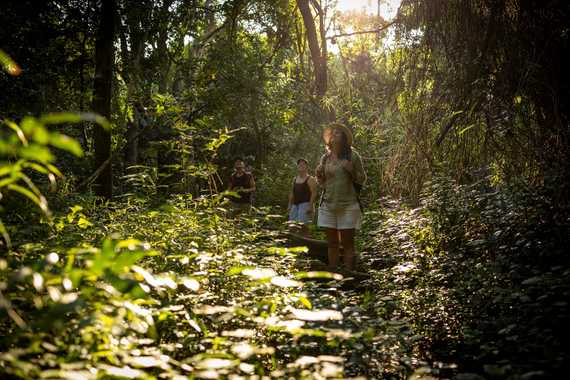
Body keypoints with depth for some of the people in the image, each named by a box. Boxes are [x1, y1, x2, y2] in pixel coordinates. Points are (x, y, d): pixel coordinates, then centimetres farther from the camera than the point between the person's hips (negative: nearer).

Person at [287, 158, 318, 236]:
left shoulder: (310, 179, -2)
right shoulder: (295, 179, 18)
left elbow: (314, 193, -10)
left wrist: (310, 205, -18)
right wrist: (290, 205, 14)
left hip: (306, 204, -7)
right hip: (295, 205, 7)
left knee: (303, 225, -17)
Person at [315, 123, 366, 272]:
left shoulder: (353, 156, -2)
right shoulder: (325, 158, 9)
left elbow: (362, 180, 2)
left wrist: (351, 170, -16)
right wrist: (319, 174, -3)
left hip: (348, 205, -4)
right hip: (328, 205, 4)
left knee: (348, 243, -2)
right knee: (332, 243, 6)